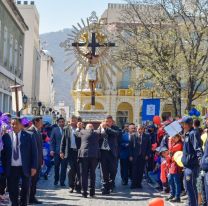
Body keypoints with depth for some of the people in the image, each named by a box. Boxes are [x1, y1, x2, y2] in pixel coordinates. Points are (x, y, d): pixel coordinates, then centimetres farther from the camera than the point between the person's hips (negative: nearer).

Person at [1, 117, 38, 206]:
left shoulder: (29, 136, -4)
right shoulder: (6, 136, 0)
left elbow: (34, 152, -2)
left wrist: (34, 167, -8)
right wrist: (4, 167, -1)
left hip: (25, 168, -1)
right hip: (12, 168, 1)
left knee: (25, 189, 13)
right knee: (12, 189, 7)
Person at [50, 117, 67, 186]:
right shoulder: (55, 130, 6)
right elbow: (52, 141, 5)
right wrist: (52, 150, -4)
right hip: (57, 151, 1)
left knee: (64, 167, 1)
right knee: (56, 167, 9)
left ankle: (62, 181, 10)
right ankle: (56, 180, 23)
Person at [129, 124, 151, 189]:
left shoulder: (147, 136, 5)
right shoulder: (133, 136, 4)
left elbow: (149, 146, 6)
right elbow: (130, 146, 4)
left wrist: (147, 155, -2)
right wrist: (131, 155, -3)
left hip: (143, 156, 1)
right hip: (135, 156, -1)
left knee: (141, 171, 2)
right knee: (134, 170, -1)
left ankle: (139, 183, 10)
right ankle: (134, 184, 4)